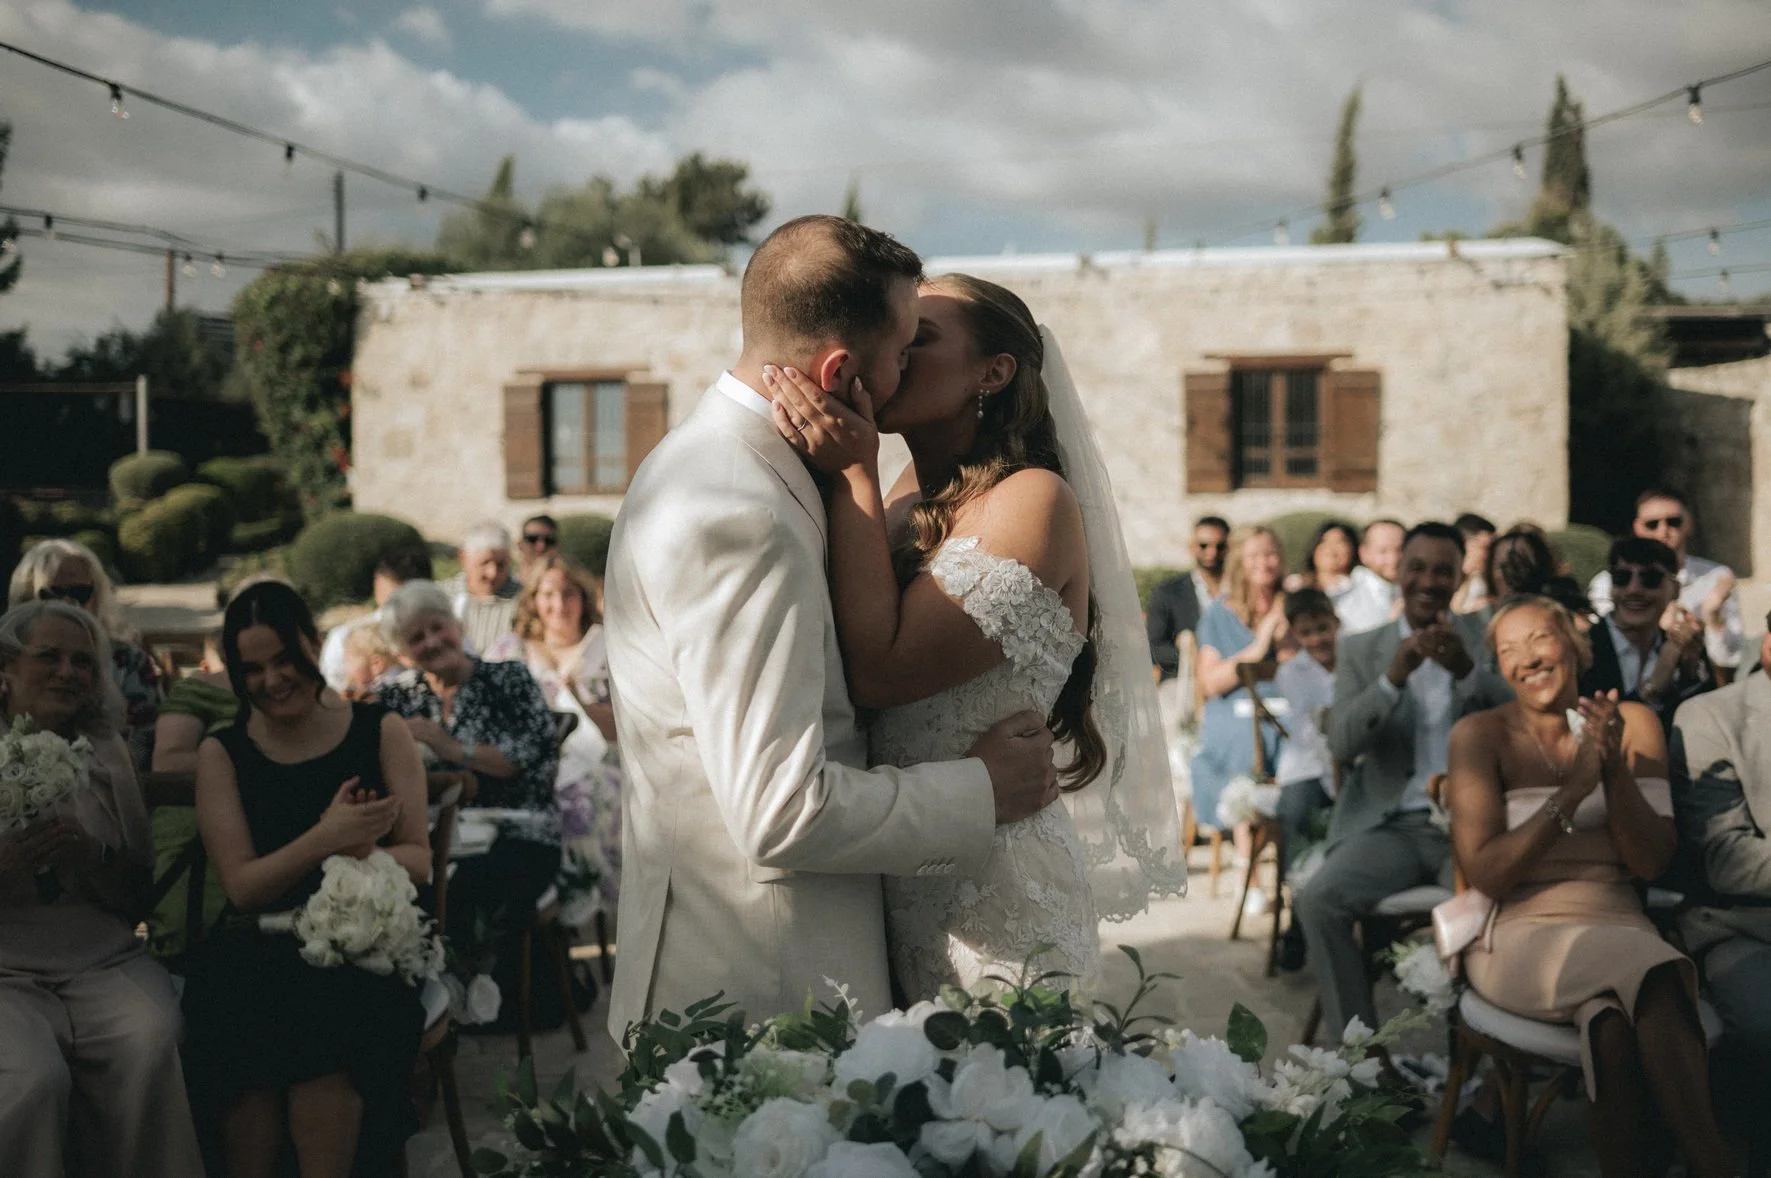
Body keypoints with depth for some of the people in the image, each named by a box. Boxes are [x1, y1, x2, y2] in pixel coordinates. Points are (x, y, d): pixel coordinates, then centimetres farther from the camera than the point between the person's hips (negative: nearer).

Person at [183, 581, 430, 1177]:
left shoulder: (380, 732, 7)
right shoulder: (222, 753, 8)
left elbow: (418, 858, 5)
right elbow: (241, 887, -2)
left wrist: (360, 854, -18)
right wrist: (326, 839, -19)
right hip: (262, 947, 1)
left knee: (332, 1002, -33)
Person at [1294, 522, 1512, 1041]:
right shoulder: (1362, 651, 12)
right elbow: (1342, 744, -3)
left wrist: (1467, 671, -23)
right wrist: (1392, 678, -19)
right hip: (1390, 824, 1)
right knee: (1318, 900, -25)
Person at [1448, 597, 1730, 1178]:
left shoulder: (1632, 724, 8)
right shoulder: (1480, 734, 0)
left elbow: (1652, 862, 1)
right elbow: (1485, 874, -9)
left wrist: (1615, 770, -14)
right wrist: (1574, 790, -17)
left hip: (1619, 927, 2)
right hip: (1518, 935, -2)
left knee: (1610, 1020, -36)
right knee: (1651, 975, -34)